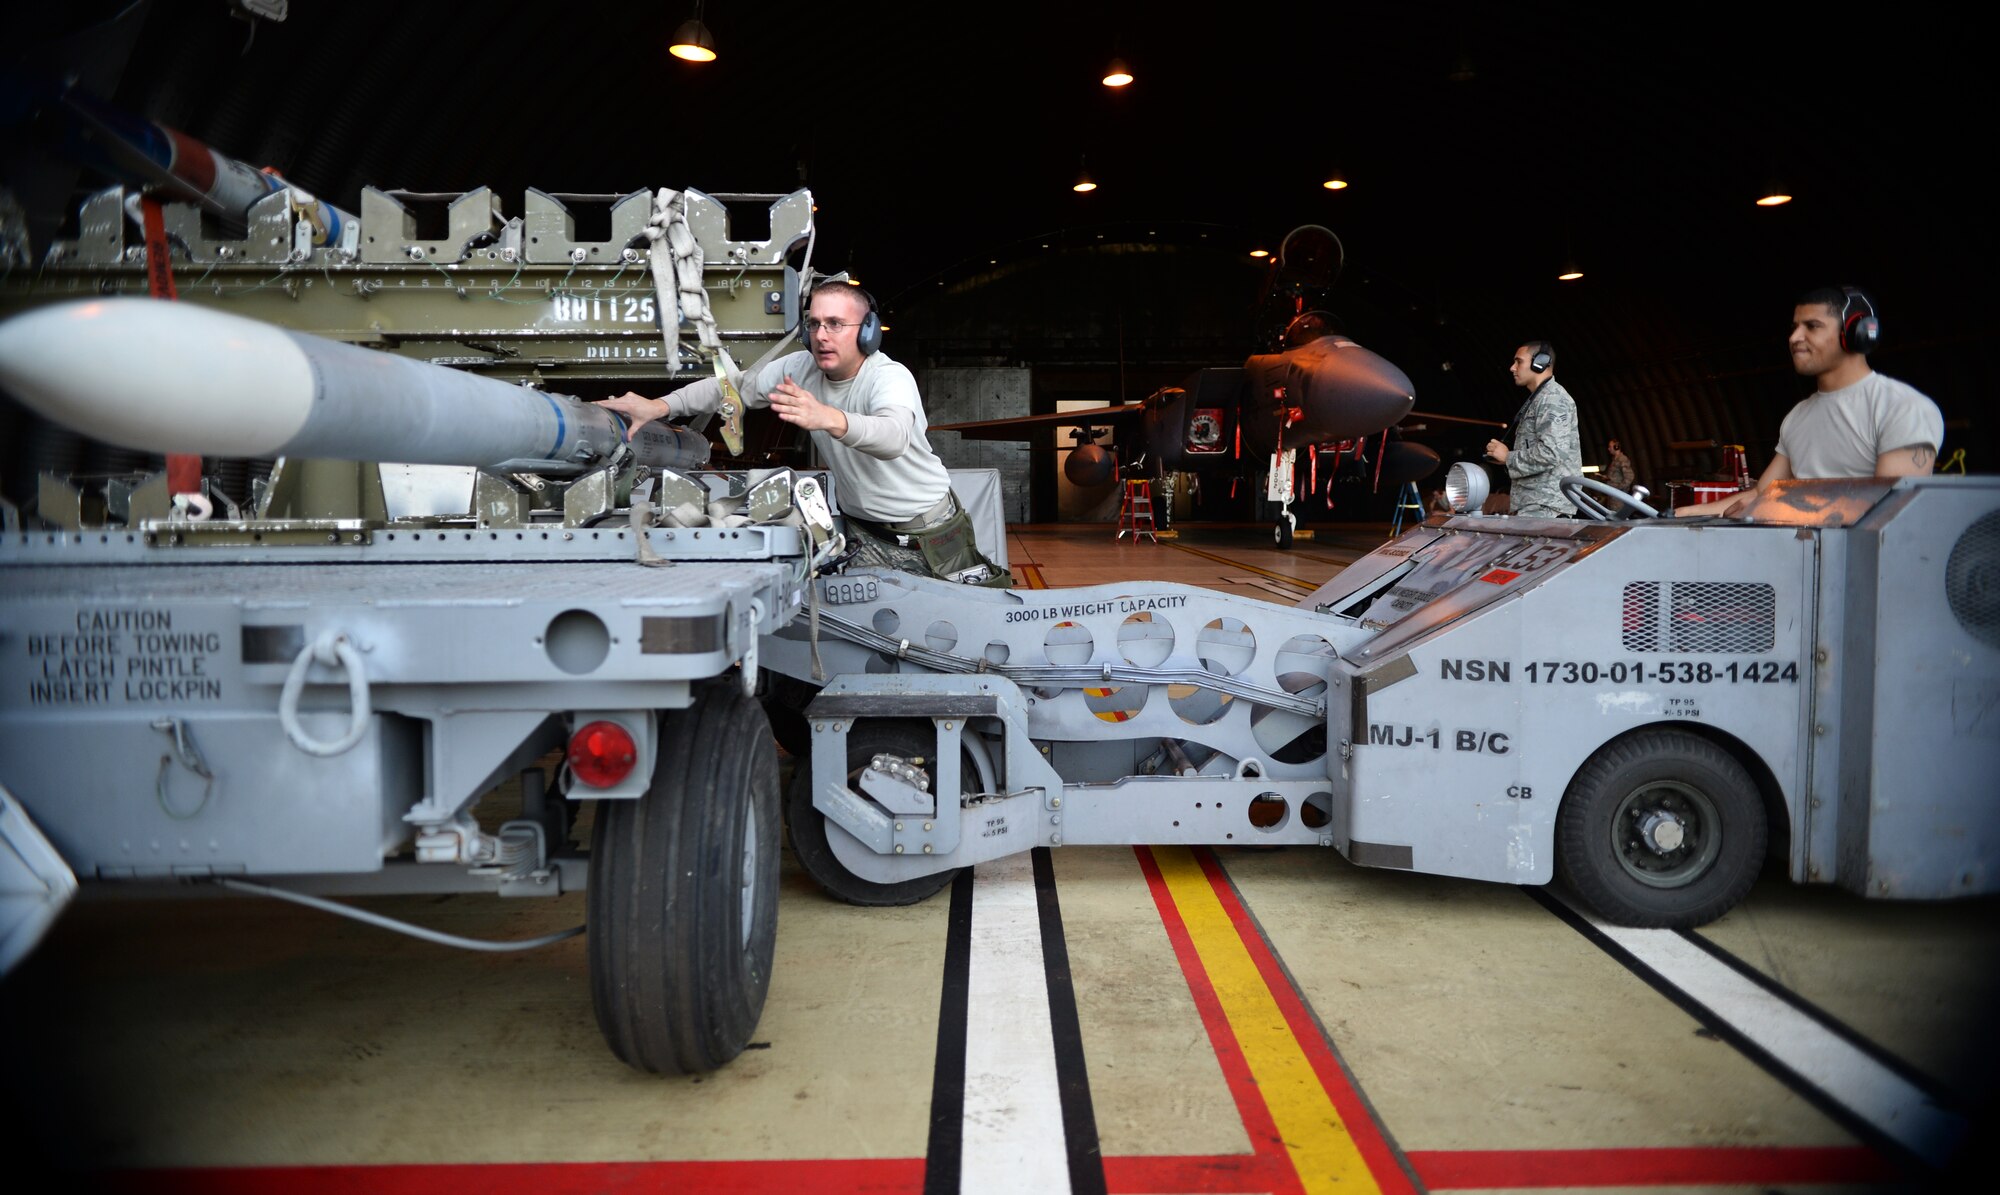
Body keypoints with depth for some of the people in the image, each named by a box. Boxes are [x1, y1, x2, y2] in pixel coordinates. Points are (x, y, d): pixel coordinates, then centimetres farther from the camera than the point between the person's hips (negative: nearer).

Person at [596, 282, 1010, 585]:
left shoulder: (891, 377, -26)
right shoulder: (799, 368, -6)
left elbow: (893, 437, -47)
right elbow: (735, 386, 2)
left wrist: (828, 418, -66)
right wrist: (660, 406, -13)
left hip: (931, 529, -4)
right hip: (866, 535, 5)